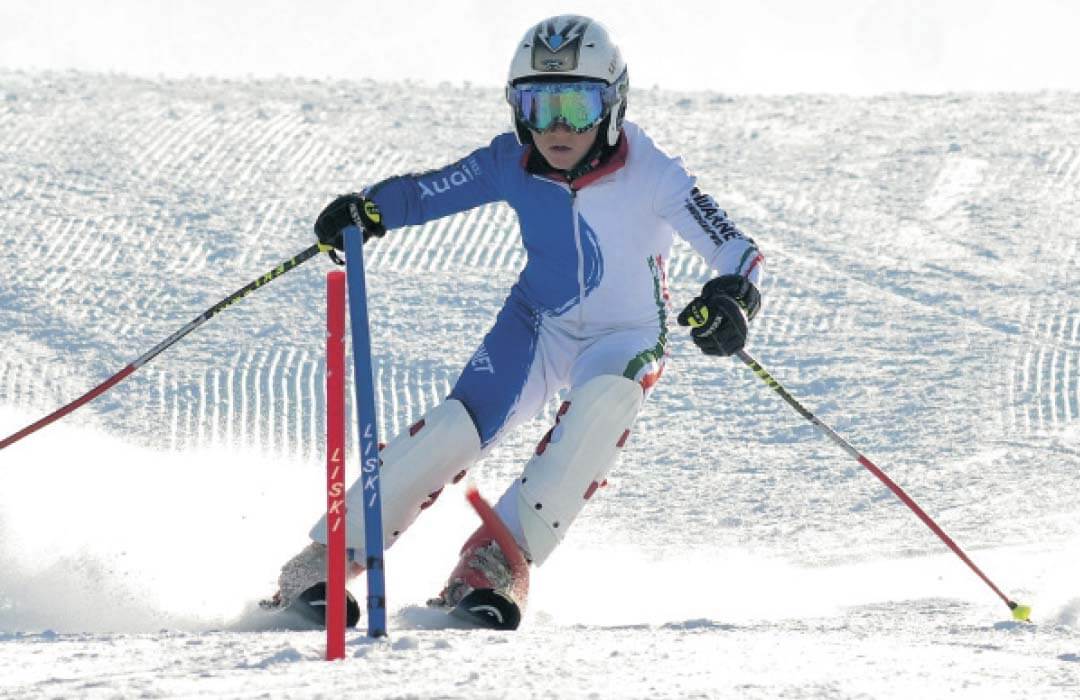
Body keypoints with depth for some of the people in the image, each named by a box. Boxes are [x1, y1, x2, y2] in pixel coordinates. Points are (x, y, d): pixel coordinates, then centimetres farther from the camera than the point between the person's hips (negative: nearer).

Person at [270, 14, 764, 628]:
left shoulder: (649, 175, -23)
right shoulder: (513, 164, -13)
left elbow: (738, 253, -27)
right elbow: (427, 191, -1)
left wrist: (733, 299, -49)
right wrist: (366, 210, -21)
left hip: (626, 339, -2)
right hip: (540, 324, 2)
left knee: (604, 400, -36)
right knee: (457, 428, -20)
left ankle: (500, 558, -29)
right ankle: (333, 554, -6)